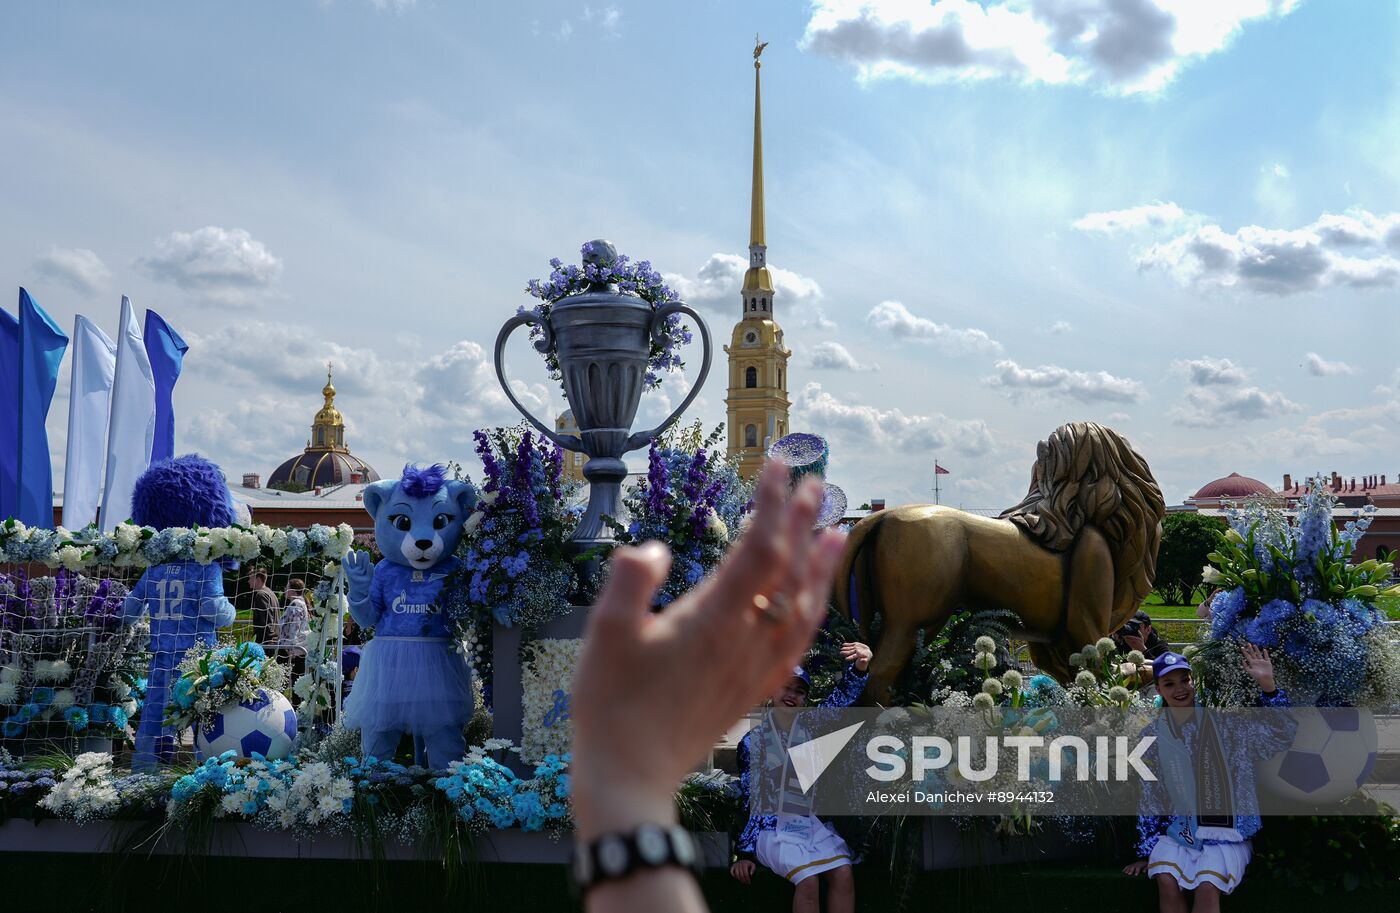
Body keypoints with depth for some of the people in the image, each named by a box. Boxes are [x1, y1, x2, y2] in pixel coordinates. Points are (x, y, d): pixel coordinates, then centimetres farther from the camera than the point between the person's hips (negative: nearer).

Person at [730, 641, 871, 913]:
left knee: (843, 873, -22)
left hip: (814, 822, 3)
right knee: (808, 880, -27)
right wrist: (746, 852, -3)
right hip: (775, 827, -3)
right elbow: (748, 800, 4)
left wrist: (859, 667, -31)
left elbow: (843, 696, -9)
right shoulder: (752, 740, 4)